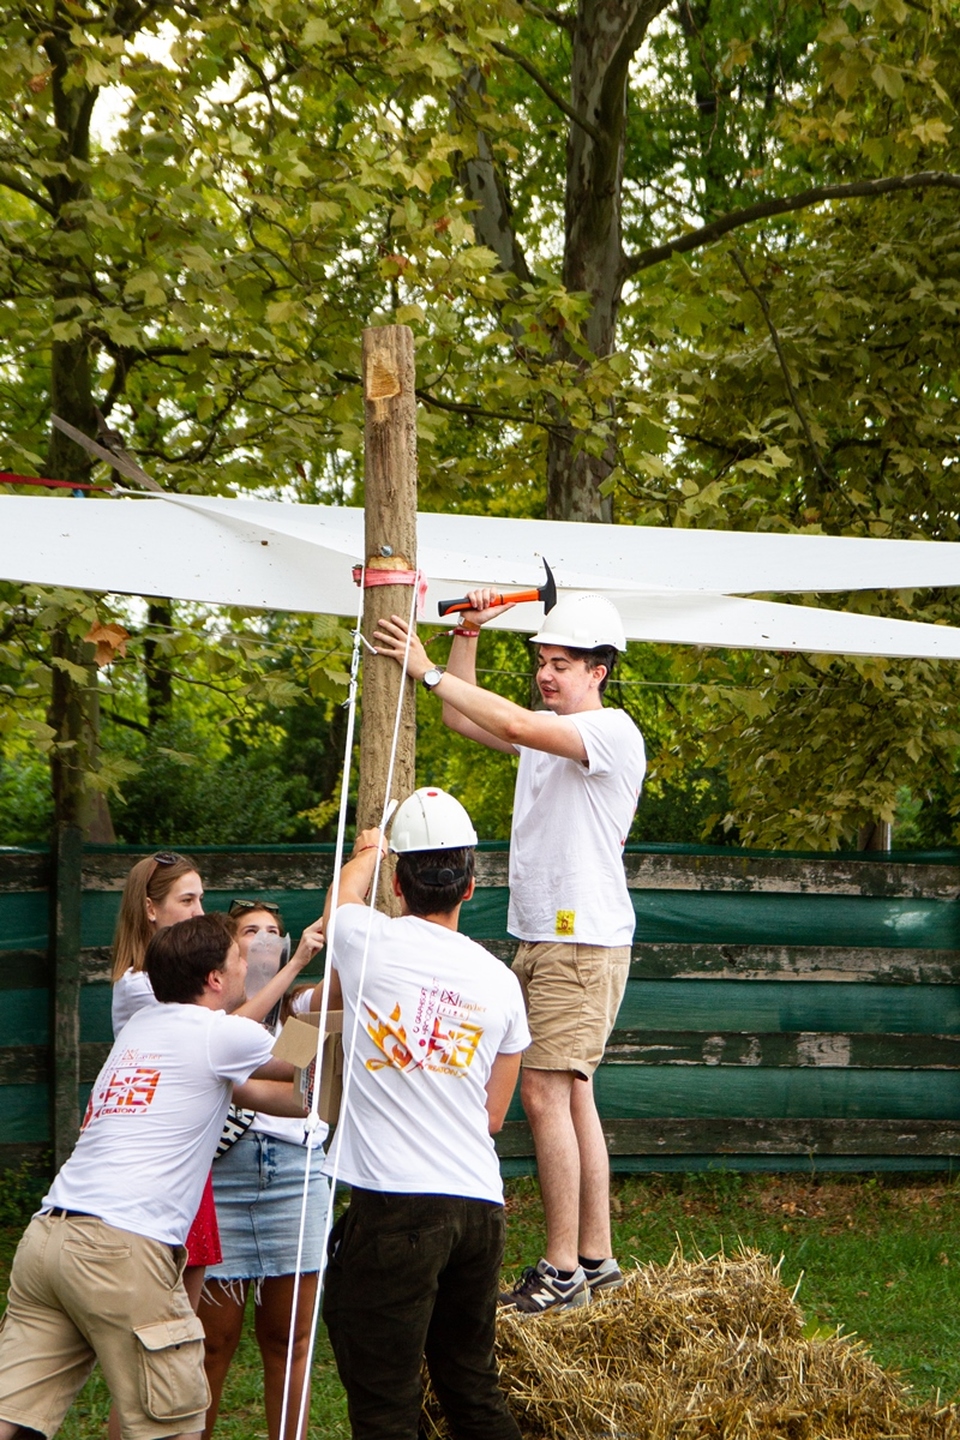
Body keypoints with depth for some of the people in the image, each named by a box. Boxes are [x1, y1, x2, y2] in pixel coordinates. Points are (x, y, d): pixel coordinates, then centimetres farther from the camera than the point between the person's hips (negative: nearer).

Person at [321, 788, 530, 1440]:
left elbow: (347, 891, 22)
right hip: (482, 1207, 5)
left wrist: (367, 850, 43)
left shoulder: (371, 943, -4)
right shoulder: (501, 981, 7)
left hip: (393, 1206, -5)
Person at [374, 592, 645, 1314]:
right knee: (571, 1096, 10)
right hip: (541, 937, 9)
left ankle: (563, 1268, -14)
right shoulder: (547, 730, 17)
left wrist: (429, 670, -24)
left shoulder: (613, 732, -11)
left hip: (585, 940, -9)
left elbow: (516, 723, -25)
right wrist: (467, 637, 8)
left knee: (545, 1092, -14)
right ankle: (596, 1258, 14)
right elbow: (463, 717, 20)